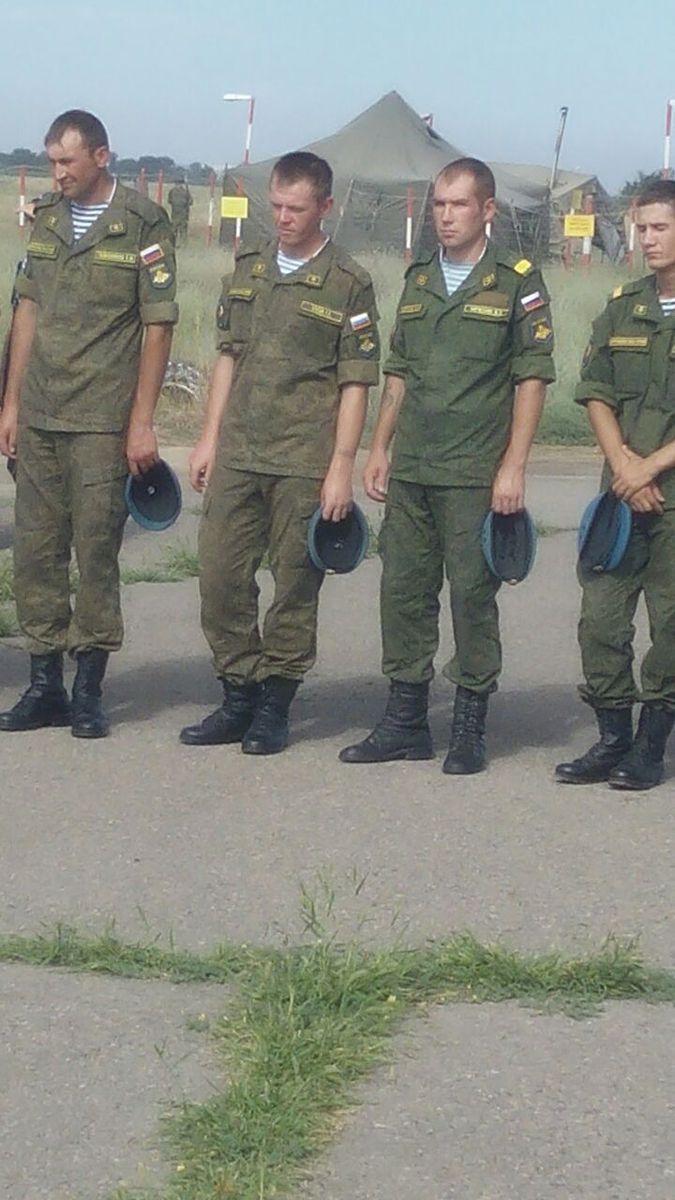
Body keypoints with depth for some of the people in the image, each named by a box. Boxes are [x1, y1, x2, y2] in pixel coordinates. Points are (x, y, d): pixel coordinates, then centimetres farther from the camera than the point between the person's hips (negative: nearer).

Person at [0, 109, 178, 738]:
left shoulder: (143, 226, -5)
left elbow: (157, 327, -5)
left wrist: (142, 421, -8)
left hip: (102, 420, -5)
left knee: (97, 551, -3)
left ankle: (89, 688, 6)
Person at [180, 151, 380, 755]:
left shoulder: (347, 284, -3)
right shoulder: (248, 267, 12)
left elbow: (355, 384, -4)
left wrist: (341, 467, -9)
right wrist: (210, 437, 12)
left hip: (304, 461, -5)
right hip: (237, 454, 5)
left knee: (295, 586, 2)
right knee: (220, 576, 4)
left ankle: (275, 705, 12)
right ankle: (239, 697, 16)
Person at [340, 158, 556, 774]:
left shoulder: (517, 281, -2)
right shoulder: (419, 277, 15)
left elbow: (532, 377, -6)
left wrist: (513, 466, -11)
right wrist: (380, 448, 14)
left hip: (475, 474, -5)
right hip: (410, 469, 5)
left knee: (473, 595, -2)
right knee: (404, 590, 7)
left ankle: (471, 725, 8)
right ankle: (405, 721, 16)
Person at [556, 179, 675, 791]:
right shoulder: (623, 307, 12)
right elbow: (596, 391, 9)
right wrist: (622, 462, -6)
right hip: (622, 491, 4)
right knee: (601, 617, 2)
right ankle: (612, 740, 12)